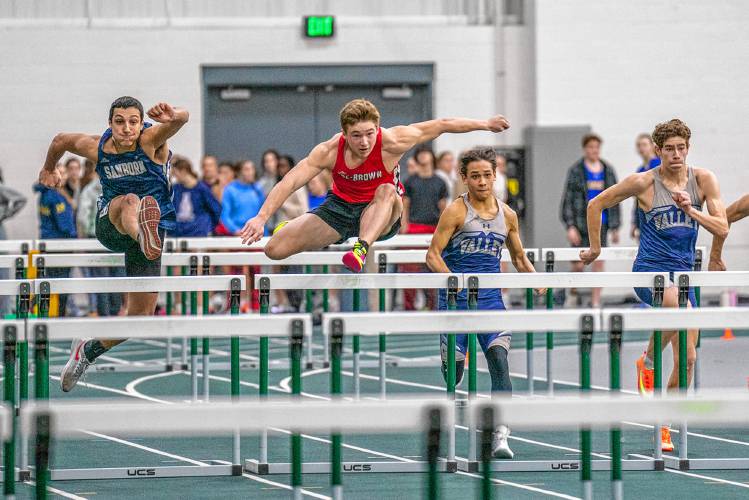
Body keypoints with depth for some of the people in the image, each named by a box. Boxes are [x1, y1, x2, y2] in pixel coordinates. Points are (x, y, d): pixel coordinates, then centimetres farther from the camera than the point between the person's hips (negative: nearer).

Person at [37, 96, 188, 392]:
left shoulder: (151, 140, -16)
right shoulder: (96, 148, -7)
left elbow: (182, 118, -38)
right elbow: (61, 140, 15)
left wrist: (174, 116, -63)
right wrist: (48, 169, 34)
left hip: (153, 227, 0)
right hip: (110, 225, 0)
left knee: (141, 315, 0)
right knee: (130, 200, -38)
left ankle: (88, 351, 26)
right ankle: (144, 235, -77)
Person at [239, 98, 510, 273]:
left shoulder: (389, 142, -25)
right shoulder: (329, 151, -23)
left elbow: (441, 125, -15)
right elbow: (289, 183, -26)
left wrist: (484, 124, -8)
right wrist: (261, 218, -37)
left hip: (381, 216, -2)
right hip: (340, 207, 2)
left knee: (386, 191, -38)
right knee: (274, 250, -8)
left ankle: (361, 248, -54)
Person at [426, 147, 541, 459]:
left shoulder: (507, 215, 9)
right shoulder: (456, 212, -5)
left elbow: (519, 258, 21)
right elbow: (433, 256, -9)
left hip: (491, 297, 3)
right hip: (456, 300, -3)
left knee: (499, 360, -16)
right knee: (454, 369, -1)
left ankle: (500, 436, -21)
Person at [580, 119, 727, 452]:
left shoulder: (703, 180, 1)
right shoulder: (643, 183, -6)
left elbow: (722, 229, -3)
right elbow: (596, 205, 5)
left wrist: (691, 210, -18)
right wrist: (595, 249, 11)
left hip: (683, 272, 4)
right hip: (649, 270, -4)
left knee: (687, 358, 2)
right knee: (680, 307, -38)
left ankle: (663, 426, 17)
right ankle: (648, 361, -16)